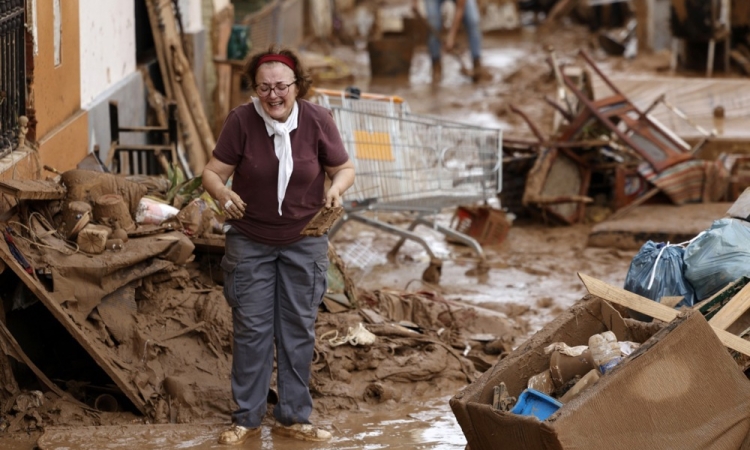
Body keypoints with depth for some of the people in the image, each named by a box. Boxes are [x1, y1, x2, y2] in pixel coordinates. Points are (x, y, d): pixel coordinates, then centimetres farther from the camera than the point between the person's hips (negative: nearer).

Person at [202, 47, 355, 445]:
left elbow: (344, 168, -1)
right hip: (250, 242, -1)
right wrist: (223, 193, -33)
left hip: (304, 242, 1)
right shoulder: (241, 121, -16)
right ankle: (246, 417, 16)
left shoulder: (317, 120, -12)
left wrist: (337, 187, -23)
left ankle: (293, 416, 20)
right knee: (251, 329, 4)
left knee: (298, 329, 8)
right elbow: (213, 172, -11)